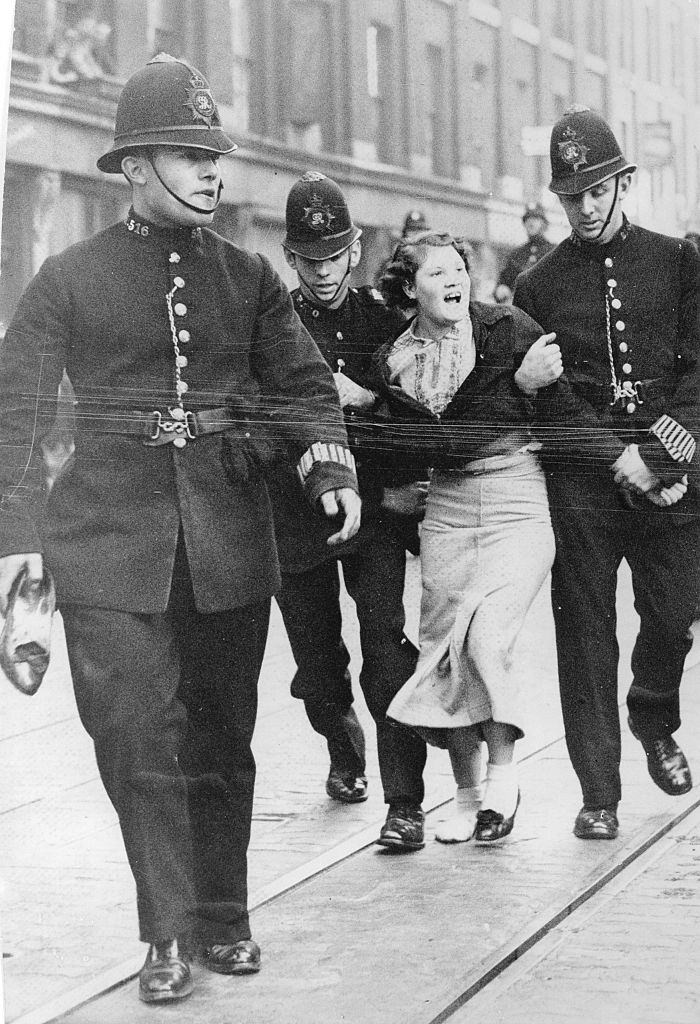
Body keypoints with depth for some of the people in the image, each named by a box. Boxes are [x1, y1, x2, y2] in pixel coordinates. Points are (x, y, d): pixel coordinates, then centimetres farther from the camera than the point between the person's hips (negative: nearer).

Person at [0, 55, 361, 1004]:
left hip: (228, 532, 3)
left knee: (220, 731, 9)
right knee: (137, 737, -6)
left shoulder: (247, 276, 8)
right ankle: (168, 935, 5)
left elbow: (305, 381, 9)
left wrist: (331, 467, -9)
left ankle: (223, 917, 24)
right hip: (112, 531, -2)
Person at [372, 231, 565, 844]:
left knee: (487, 637, -20)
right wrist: (518, 384, -17)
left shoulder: (509, 329, -4)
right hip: (448, 511, 3)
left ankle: (504, 771, 2)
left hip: (520, 502, -3)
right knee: (446, 653, 2)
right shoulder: (394, 363, 2)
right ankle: (467, 797, 18)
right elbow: (437, 444, -11)